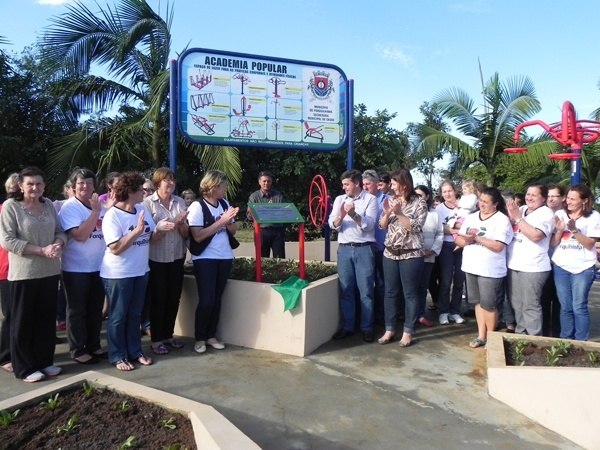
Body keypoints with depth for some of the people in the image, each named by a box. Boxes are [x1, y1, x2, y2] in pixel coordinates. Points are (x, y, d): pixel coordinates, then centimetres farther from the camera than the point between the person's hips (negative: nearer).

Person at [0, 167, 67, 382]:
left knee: (47, 318, 13)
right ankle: (24, 368, 18)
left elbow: (60, 231, 11)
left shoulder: (48, 204, 8)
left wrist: (58, 245, -12)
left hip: (50, 271, 5)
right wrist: (42, 250, -19)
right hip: (24, 273, -5)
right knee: (23, 321, 6)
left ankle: (45, 361, 26)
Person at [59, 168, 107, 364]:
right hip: (76, 268, -6)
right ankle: (78, 350, 18)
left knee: (95, 309, 15)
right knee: (77, 310, 7)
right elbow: (80, 235, -23)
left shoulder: (100, 206, 7)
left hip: (98, 267, 6)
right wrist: (95, 212, -22)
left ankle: (94, 345, 29)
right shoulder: (69, 207, -11)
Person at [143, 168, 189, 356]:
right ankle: (156, 339, 18)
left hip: (177, 257, 4)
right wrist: (173, 222, -19)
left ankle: (168, 335, 28)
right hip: (156, 259, -4)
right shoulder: (148, 203, -8)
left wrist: (180, 223, -16)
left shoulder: (180, 202, 4)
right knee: (158, 299, 5)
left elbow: (186, 233, 5)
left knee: (173, 298, 12)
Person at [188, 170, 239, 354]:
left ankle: (211, 335, 24)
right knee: (206, 300, -5)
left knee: (217, 299, 10)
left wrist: (229, 221, -11)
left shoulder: (225, 204, 6)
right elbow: (197, 236, -19)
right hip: (205, 259, -5)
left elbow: (233, 230, 11)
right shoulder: (197, 206, -11)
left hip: (225, 257, 5)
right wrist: (221, 221, -19)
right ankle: (199, 338, 15)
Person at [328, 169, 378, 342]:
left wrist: (354, 215, -25)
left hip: (364, 249, -3)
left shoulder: (370, 199, 0)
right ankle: (346, 326, 16)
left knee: (365, 290, 2)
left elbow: (369, 225, -10)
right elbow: (333, 224, 3)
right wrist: (341, 216, -18)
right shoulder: (339, 199, 11)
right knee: (345, 290, 7)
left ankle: (367, 328, 12)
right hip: (344, 249, 4)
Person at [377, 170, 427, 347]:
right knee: (390, 292, 9)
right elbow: (382, 225, 7)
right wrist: (387, 213, -11)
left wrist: (399, 213, -22)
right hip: (390, 253, 5)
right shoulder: (391, 200, 9)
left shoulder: (419, 202, -6)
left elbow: (415, 227, -14)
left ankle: (408, 332, 14)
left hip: (411, 254, -5)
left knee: (410, 293, 4)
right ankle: (389, 329, 19)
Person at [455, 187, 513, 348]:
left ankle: (490, 337, 20)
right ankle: (481, 335, 23)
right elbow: (458, 239, 8)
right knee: (478, 302, 13)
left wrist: (476, 237, -17)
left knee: (489, 305, 3)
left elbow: (498, 246, -19)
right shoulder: (471, 218, 9)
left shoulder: (502, 220, -9)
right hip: (471, 267, 6)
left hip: (490, 270, -6)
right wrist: (466, 240, -14)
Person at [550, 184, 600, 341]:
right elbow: (553, 243, 5)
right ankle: (565, 340, 19)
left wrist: (574, 230, -21)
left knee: (579, 307, -1)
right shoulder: (560, 215, 5)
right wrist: (560, 230, -13)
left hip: (583, 268, -3)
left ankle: (581, 343, 11)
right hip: (561, 266, 3)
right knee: (565, 307, 8)